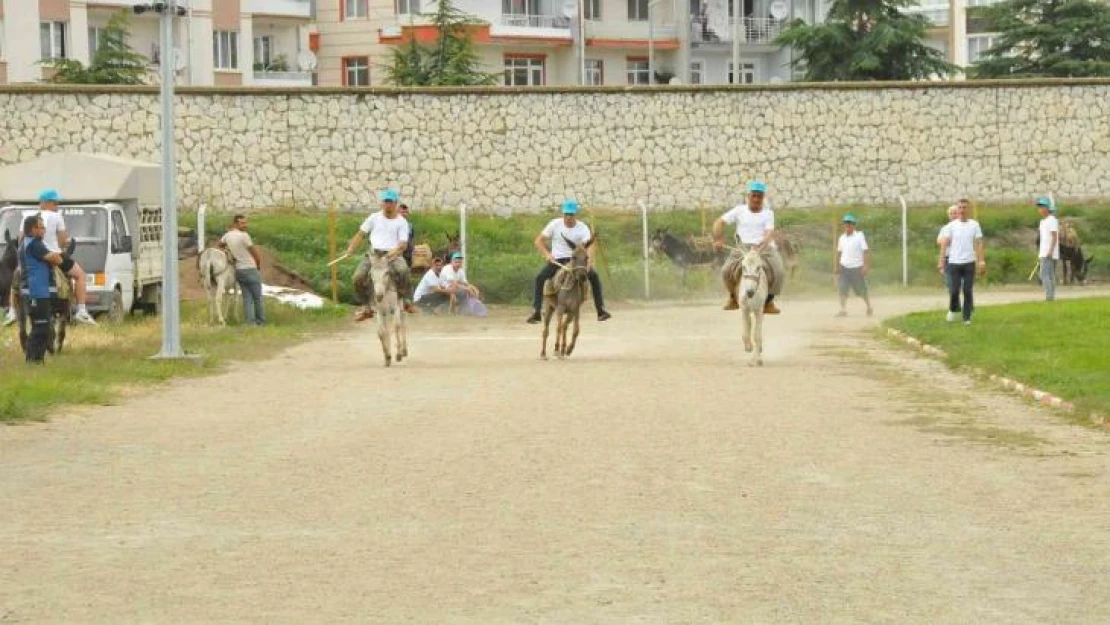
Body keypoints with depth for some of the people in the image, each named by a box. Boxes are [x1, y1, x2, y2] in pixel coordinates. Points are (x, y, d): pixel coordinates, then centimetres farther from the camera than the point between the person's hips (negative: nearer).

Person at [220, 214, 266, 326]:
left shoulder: (228, 235, 3)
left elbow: (220, 244, 26)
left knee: (247, 297, 8)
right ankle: (261, 321, 10)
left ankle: (249, 321, 2)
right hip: (250, 269, -6)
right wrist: (259, 265, 6)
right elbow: (254, 252, -10)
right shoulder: (244, 235, -18)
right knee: (257, 297, 5)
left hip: (238, 270, 6)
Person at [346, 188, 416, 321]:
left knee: (403, 270, -37)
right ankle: (366, 307, -2)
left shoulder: (401, 222, 7)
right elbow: (361, 234, 15)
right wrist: (351, 248, -1)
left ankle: (406, 300, -20)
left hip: (393, 254, -3)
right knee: (358, 277, -21)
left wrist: (396, 251, -23)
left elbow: (403, 243, -1)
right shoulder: (374, 218, 15)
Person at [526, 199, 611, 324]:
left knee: (594, 276, -23)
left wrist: (589, 259, -44)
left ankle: (601, 310, -13)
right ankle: (536, 312, -21)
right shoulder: (555, 224, -8)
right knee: (540, 278, -24)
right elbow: (538, 241, -6)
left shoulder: (582, 228, -10)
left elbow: (590, 245, -24)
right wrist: (547, 254, -23)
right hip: (557, 260, 0)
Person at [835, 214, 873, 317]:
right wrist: (837, 267, 13)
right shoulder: (842, 238, 9)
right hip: (844, 268, 4)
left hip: (856, 267, -4)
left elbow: (866, 251, -11)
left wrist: (866, 266, -19)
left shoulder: (859, 236, -7)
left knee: (861, 290, 7)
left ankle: (869, 307, 26)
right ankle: (843, 310, -13)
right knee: (842, 289, -10)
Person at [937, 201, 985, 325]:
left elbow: (979, 243, 2)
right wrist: (941, 261, -8)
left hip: (969, 262, 0)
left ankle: (967, 318, 8)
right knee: (954, 290, -2)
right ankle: (953, 310, 25)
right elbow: (944, 244, 1)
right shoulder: (951, 226, 4)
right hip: (954, 262, 0)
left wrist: (981, 261, -7)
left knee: (968, 291, 0)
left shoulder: (974, 225, 4)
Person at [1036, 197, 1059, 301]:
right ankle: (1051, 297, 8)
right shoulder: (1043, 221, 17)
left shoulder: (1052, 220, -12)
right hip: (1044, 253, 10)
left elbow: (1055, 237, -18)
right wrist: (1039, 252, 21)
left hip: (1050, 253, -10)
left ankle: (1049, 296, -17)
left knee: (1044, 274, -15)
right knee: (1050, 276, 8)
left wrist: (1050, 251, -24)